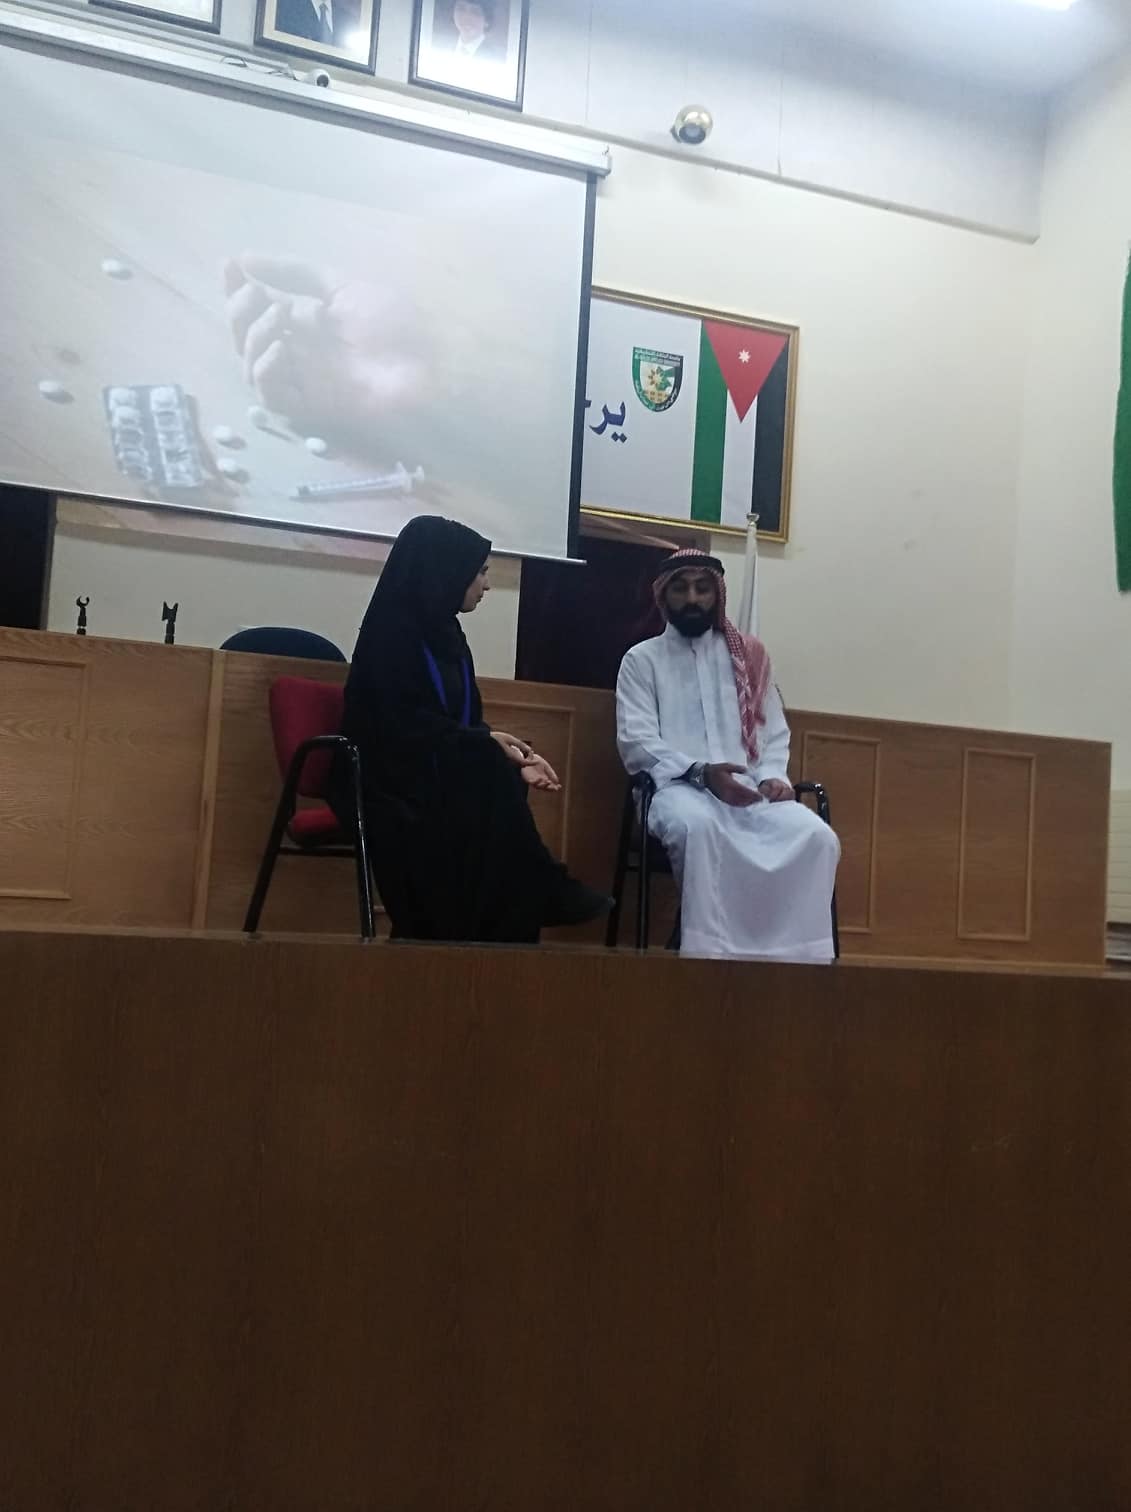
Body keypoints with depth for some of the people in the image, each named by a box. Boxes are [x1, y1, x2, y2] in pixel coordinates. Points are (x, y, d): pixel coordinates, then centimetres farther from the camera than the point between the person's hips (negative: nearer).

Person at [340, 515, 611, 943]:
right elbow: (404, 725, -18)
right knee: (491, 789, -31)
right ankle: (545, 893, -17)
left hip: (437, 772, 7)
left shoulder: (445, 633, 15)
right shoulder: (392, 630, -9)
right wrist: (487, 743, -24)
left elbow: (465, 719, 12)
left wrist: (511, 755, -6)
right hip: (390, 778, -7)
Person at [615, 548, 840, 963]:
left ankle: (795, 953, -22)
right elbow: (636, 741, -2)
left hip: (750, 790, 4)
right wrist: (701, 773, -18)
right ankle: (711, 951, -32)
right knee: (699, 827, -40)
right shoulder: (641, 660, 11)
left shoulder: (748, 656, 21)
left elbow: (775, 732, 19)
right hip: (679, 788, -3)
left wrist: (773, 776, -5)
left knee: (815, 835, -27)